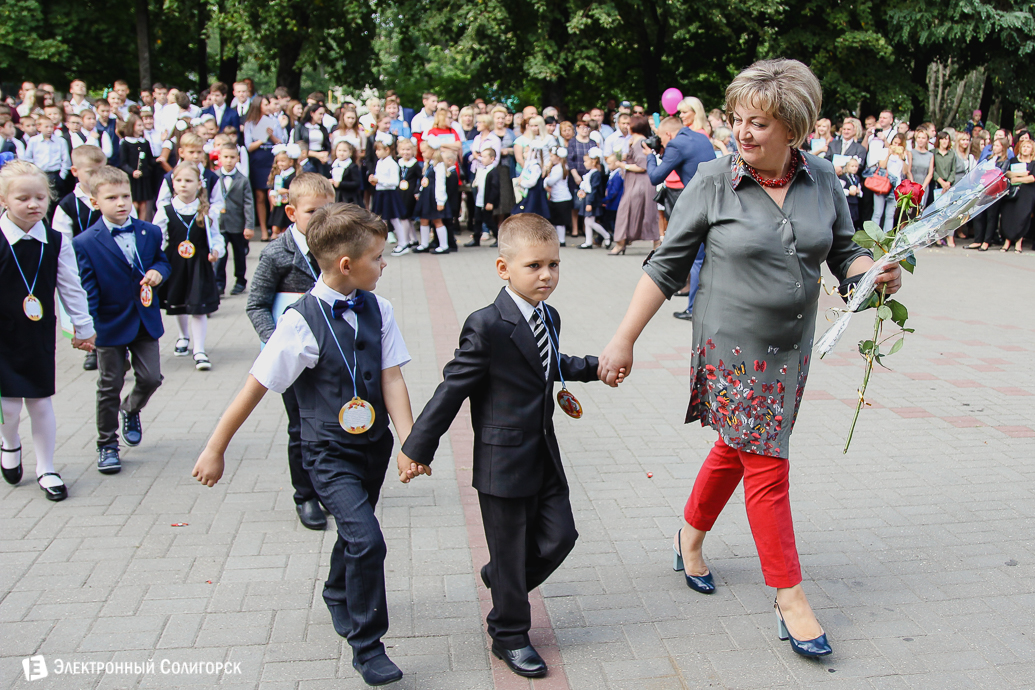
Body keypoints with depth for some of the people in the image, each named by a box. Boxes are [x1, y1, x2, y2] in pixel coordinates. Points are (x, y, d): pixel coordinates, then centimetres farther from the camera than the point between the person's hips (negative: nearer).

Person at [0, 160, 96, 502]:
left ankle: (46, 470, 23)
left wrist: (84, 327, 11)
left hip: (40, 335, 2)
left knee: (41, 402, 9)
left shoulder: (57, 242, -4)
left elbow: (71, 288, 5)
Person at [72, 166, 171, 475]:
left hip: (146, 320, 3)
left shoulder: (149, 232, 0)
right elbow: (86, 290, -14)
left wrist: (159, 271, -9)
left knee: (151, 378, 4)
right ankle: (107, 444, 22)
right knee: (110, 386, 7)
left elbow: (162, 260, 16)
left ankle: (131, 410, 39)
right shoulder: (85, 243, -12)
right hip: (111, 325, -3)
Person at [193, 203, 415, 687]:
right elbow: (255, 388, -14)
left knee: (354, 530, 24)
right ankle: (366, 647, 4)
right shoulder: (302, 322, -20)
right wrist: (215, 450, -8)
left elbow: (391, 379, -7)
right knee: (366, 539, -17)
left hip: (374, 445, 6)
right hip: (330, 453, -5)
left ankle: (339, 597, 54)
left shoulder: (377, 310, -6)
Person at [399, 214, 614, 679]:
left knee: (559, 537, 11)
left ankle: (500, 581, 39)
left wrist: (594, 367, 22)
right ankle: (509, 636, 29)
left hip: (544, 456, 7)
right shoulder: (487, 327, -19)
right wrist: (418, 448, -13)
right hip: (504, 462, -7)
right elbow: (452, 389, -16)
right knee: (510, 550, 7)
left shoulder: (549, 318, 6)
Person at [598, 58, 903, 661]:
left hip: (792, 350, 5)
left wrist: (878, 273, -14)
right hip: (731, 348, -4)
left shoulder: (822, 180, -1)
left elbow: (845, 252, 9)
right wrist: (624, 340, -12)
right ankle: (791, 600, 10)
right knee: (766, 466, -2)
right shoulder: (713, 182, -11)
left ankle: (691, 537, 43)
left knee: (736, 449, 18)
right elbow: (667, 267, -9)